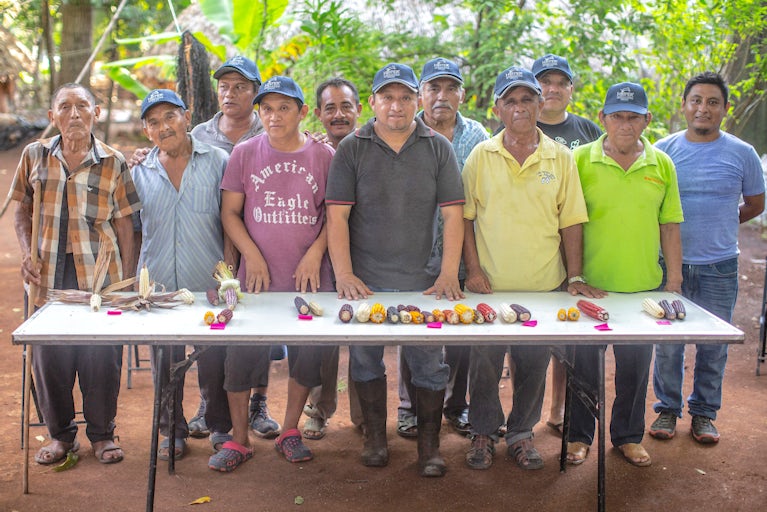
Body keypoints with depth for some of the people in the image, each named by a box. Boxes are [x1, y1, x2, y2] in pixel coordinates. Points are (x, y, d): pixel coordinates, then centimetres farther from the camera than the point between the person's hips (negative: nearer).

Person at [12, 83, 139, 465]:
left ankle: (102, 434, 20)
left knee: (101, 358, 2)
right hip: (49, 274, 2)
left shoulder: (112, 162, 1)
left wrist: (129, 279, 0)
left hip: (100, 273, -2)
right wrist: (27, 253, -2)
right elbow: (22, 210, 14)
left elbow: (124, 224, 3)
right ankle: (60, 435, 24)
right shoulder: (34, 156, 6)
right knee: (50, 358, 6)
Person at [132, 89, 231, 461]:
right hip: (158, 286, 3)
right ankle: (172, 432, 25)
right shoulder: (140, 172, 10)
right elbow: (134, 231, 16)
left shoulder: (217, 162, 2)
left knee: (213, 361, 5)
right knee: (165, 363, 10)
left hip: (208, 284, -2)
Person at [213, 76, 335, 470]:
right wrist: (252, 256, -6)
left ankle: (290, 433, 24)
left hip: (308, 276, 0)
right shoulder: (245, 153, 3)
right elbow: (230, 212, 5)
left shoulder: (324, 156, 3)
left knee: (309, 352, 4)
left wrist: (315, 253, -6)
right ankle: (238, 441, 15)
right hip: (256, 275, 0)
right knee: (242, 352, -1)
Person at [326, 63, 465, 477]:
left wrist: (449, 273, -6)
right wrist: (343, 275, -10)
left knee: (429, 362, 1)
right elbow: (337, 215, -2)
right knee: (366, 357, 7)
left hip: (423, 280, 0)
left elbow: (452, 214, 2)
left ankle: (429, 443, 17)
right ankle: (375, 436, 25)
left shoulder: (438, 148, 6)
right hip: (365, 280, 0)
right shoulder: (352, 149, 3)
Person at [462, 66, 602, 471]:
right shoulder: (481, 156, 1)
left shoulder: (560, 158, 3)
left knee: (533, 365, 9)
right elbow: (465, 217, 3)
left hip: (544, 285, 1)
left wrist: (575, 276, 1)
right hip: (489, 285, -1)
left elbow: (571, 221, 5)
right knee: (484, 364, 7)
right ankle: (483, 433, 26)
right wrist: (473, 269, -4)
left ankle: (521, 434, 28)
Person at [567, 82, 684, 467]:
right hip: (589, 284, -2)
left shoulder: (661, 164, 4)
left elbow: (669, 226, 8)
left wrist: (674, 282, 6)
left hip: (642, 286, 2)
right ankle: (579, 436, 26)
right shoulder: (580, 159, -4)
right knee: (584, 363, 9)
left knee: (635, 366, 12)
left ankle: (628, 436, 30)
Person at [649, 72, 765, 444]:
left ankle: (704, 412, 25)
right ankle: (667, 408, 23)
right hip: (670, 264, 0)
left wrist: (716, 226, 10)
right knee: (667, 344, 5)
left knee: (714, 346, 8)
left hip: (720, 269, 0)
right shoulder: (663, 150, 2)